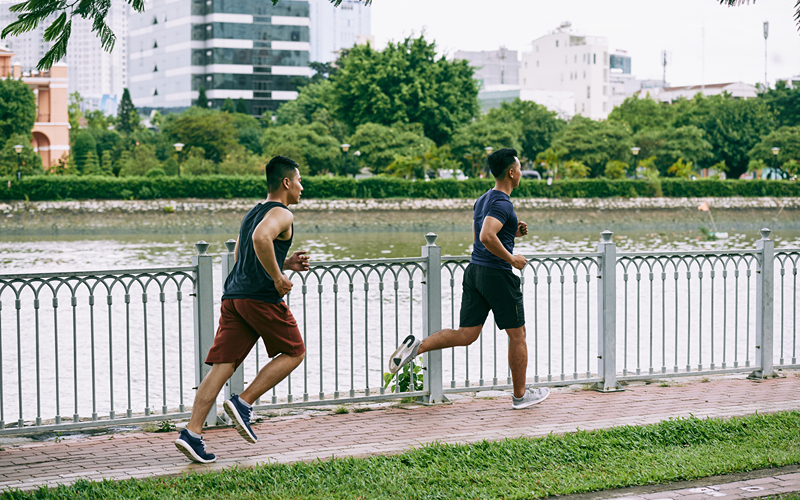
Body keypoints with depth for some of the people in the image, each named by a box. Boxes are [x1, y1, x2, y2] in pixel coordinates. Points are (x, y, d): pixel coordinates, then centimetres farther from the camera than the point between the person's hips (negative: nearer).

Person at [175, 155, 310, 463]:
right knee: (294, 352, 11)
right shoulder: (281, 214, -4)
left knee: (222, 366, 1)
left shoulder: (252, 214, 26)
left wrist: (286, 263, 27)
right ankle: (243, 403, -1)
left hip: (233, 296, 8)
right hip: (261, 297, -8)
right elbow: (261, 239, -25)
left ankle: (192, 432, -10)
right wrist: (278, 278, -17)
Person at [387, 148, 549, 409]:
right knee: (517, 335, 7)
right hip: (497, 274, -8)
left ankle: (417, 346, -15)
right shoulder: (502, 203, -16)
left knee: (465, 335, 5)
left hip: (474, 270, 8)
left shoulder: (482, 200, 14)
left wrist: (513, 232, 18)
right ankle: (520, 395, 17)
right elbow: (487, 237, -29)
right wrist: (511, 259, -18)